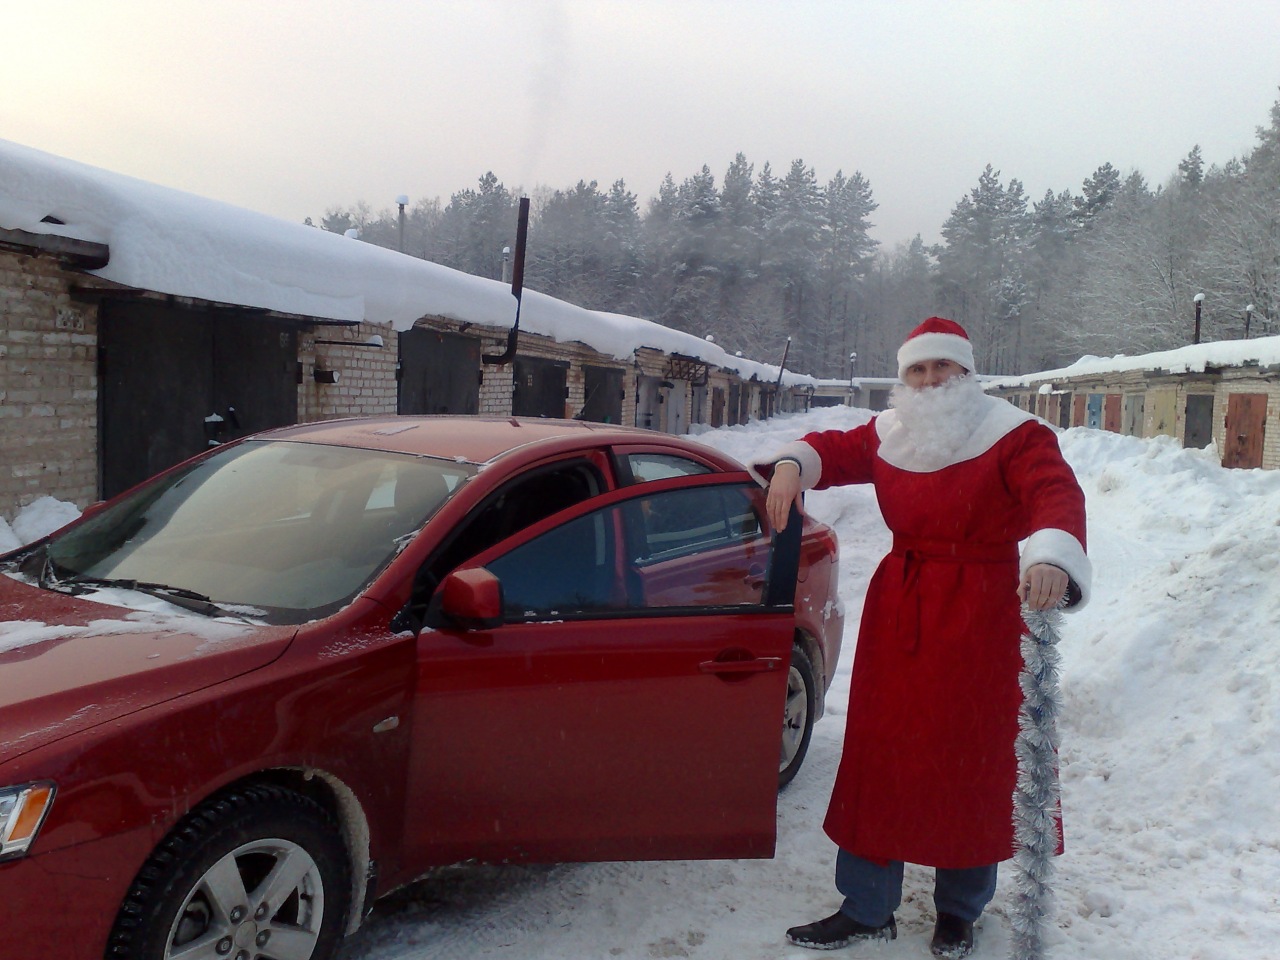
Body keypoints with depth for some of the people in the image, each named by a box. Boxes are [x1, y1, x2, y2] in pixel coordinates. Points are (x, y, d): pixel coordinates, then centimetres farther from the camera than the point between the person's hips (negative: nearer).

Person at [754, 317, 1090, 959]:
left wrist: (1053, 554, -46)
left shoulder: (1012, 436, -10)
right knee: (879, 755, 8)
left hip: (980, 617, -4)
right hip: (898, 611, 5)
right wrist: (792, 465, -3)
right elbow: (834, 449, 20)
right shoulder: (890, 434, 6)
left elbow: (1056, 492, -24)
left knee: (970, 761, 7)